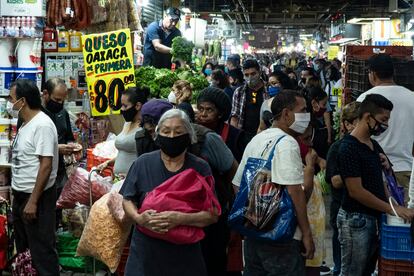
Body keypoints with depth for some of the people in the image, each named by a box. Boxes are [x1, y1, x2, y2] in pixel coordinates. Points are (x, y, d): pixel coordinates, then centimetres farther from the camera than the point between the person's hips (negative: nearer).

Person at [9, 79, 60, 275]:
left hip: (37, 197, -10)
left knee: (41, 249, -1)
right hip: (20, 195, 10)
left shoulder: (42, 125, -19)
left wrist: (33, 201, -24)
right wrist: (18, 193, 17)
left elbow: (46, 165, -23)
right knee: (22, 246, 20)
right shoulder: (26, 124, 10)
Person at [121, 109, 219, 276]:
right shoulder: (143, 163, 2)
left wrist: (181, 219, -23)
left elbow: (213, 215, -6)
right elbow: (127, 200, 7)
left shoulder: (200, 168, -2)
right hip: (145, 253, 1)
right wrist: (138, 218, -15)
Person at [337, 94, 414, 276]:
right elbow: (356, 191, -21)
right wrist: (391, 209, -19)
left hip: (375, 218, 9)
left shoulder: (374, 145, 11)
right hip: (356, 219, -9)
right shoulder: (349, 148, -16)